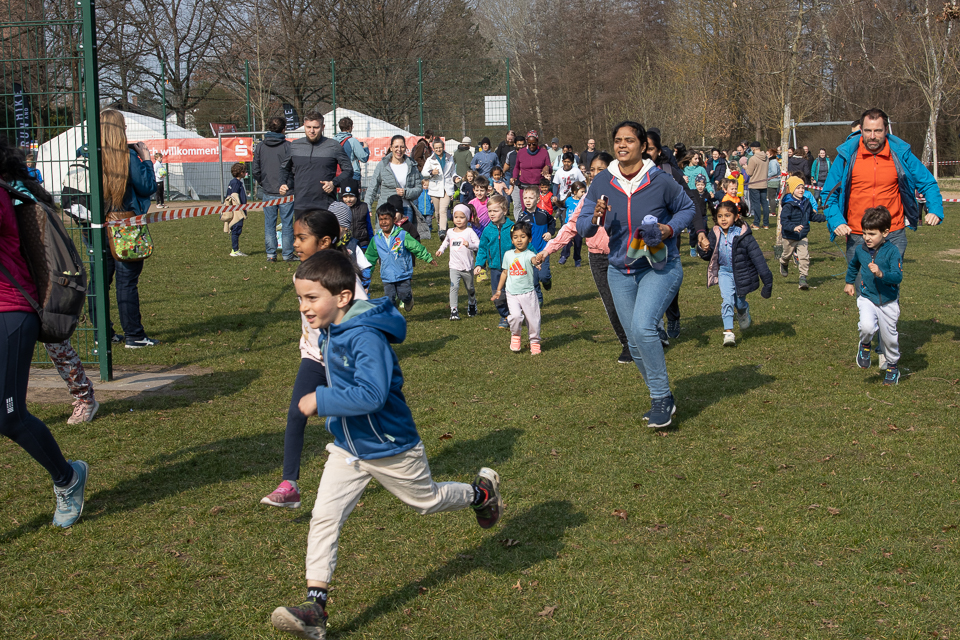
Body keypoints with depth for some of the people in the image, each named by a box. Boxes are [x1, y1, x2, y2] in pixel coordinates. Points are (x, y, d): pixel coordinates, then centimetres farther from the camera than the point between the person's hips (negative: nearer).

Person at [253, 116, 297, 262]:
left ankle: (270, 254, 9)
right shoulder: (288, 146, -9)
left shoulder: (260, 146, 2)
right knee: (287, 223, 4)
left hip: (268, 192, 3)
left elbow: (255, 171, 4)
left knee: (269, 224, 9)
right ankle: (287, 254, 7)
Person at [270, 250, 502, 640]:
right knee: (323, 518, -5)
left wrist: (321, 401, -33)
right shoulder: (330, 331, -1)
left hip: (389, 448, -7)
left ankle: (482, 492, 48)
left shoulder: (366, 337, -30)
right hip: (346, 448, 7)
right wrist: (329, 403, 11)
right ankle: (315, 606, -4)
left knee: (426, 500, 18)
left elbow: (371, 395, -38)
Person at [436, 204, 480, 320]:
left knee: (470, 288, 17)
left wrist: (469, 245, -31)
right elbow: (446, 242, 27)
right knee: (454, 286, -17)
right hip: (454, 266, 2)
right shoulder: (450, 232, 6)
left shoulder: (469, 232, -8)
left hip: (467, 267, -2)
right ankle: (454, 310, -16)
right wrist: (441, 250, 14)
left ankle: (472, 303, 46)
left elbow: (478, 244, -15)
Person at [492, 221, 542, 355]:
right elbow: (505, 272, 16)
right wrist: (498, 290, 21)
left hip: (528, 293, -2)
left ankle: (535, 341, 28)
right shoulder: (508, 255, 4)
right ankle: (515, 336, 10)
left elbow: (533, 259, -36)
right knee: (515, 315, -18)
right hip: (512, 294, 2)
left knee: (533, 319, 4)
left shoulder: (528, 254, -10)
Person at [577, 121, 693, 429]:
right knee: (635, 343, 9)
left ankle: (662, 398, -11)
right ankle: (662, 400, 28)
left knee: (643, 327, -26)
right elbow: (582, 226, 0)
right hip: (620, 272, 5)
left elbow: (687, 208, 6)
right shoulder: (602, 182, -3)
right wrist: (595, 219, -22)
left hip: (660, 267, -5)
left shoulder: (660, 181, -11)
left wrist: (671, 227, -13)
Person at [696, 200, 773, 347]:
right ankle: (728, 332, -10)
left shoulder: (743, 236, -21)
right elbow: (708, 257, 0)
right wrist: (704, 249, -26)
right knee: (727, 300, -14)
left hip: (742, 273, -2)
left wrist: (767, 281, -18)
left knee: (739, 302, 10)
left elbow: (758, 257, -18)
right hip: (724, 271, 2)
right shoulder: (715, 234, -9)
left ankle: (744, 313, 47)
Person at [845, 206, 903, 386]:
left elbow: (898, 276, -25)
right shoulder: (860, 249, -3)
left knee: (889, 337, 11)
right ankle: (865, 345, 9)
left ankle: (892, 367, 37)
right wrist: (849, 281, 29)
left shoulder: (892, 251, -16)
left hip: (888, 301, -1)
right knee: (867, 326, -26)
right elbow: (853, 265, 21)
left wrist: (881, 274, -41)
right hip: (867, 297, 2)